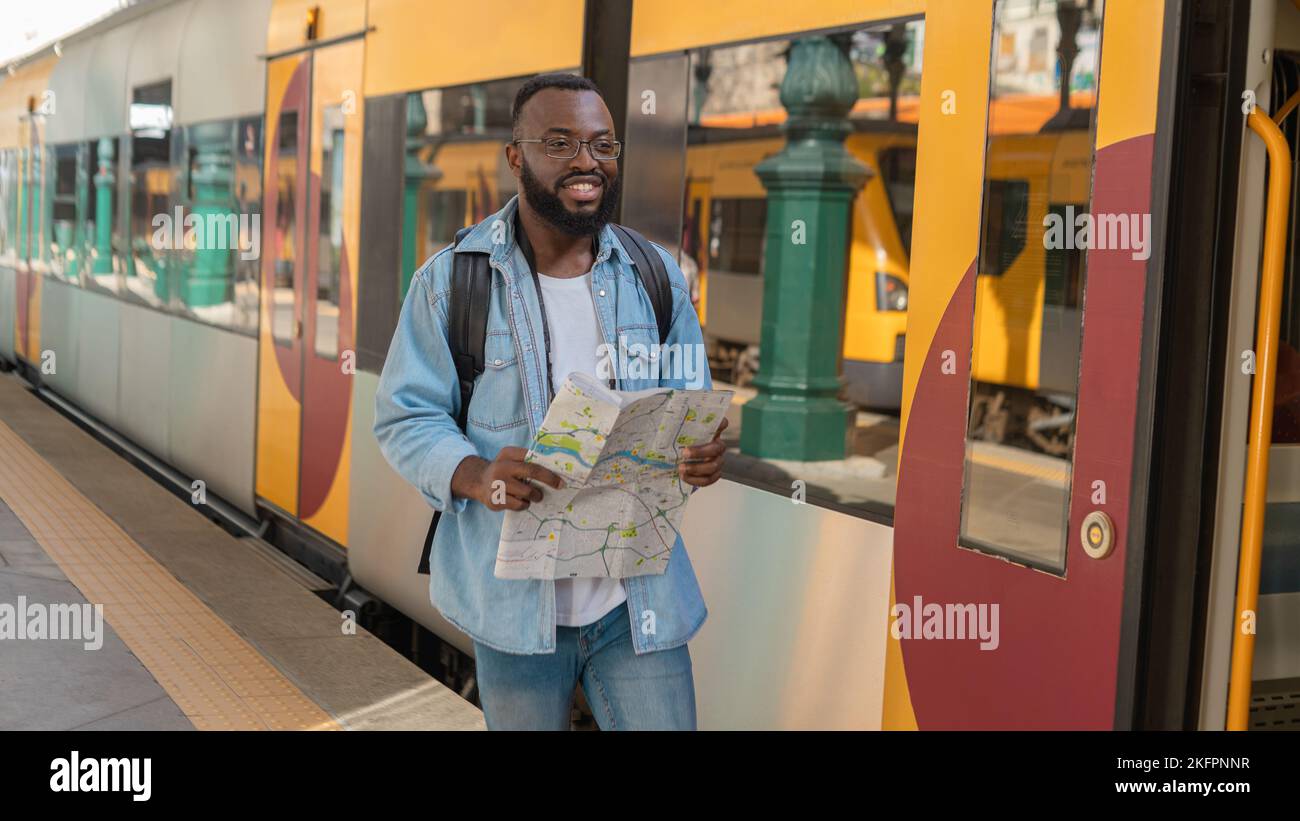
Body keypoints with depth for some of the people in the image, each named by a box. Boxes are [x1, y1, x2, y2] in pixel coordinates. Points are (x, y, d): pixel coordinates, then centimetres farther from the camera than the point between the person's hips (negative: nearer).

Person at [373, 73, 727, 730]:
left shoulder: (656, 276, 6)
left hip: (641, 596, 2)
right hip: (514, 597, -2)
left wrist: (701, 453, -13)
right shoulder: (450, 280, -4)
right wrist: (475, 475, -25)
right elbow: (404, 416, -5)